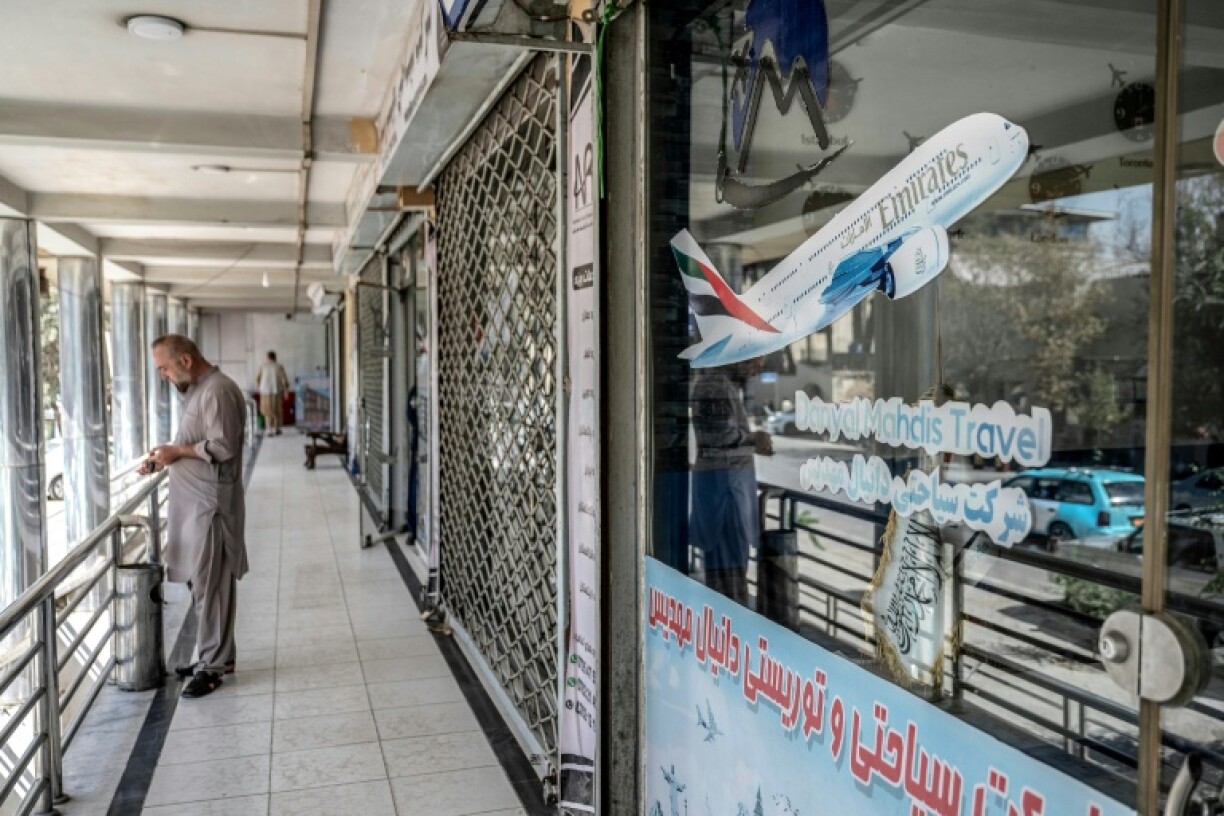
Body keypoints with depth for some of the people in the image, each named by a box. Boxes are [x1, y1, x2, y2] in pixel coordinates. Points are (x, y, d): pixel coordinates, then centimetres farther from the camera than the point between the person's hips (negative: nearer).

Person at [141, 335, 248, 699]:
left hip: (211, 505, -10)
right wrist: (169, 454, 8)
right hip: (195, 504, 10)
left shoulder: (218, 391, -16)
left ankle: (212, 665, 5)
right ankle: (215, 655, 24)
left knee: (210, 586, -3)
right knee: (202, 583, 14)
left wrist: (178, 451, -14)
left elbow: (222, 447, -22)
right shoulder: (198, 390, 16)